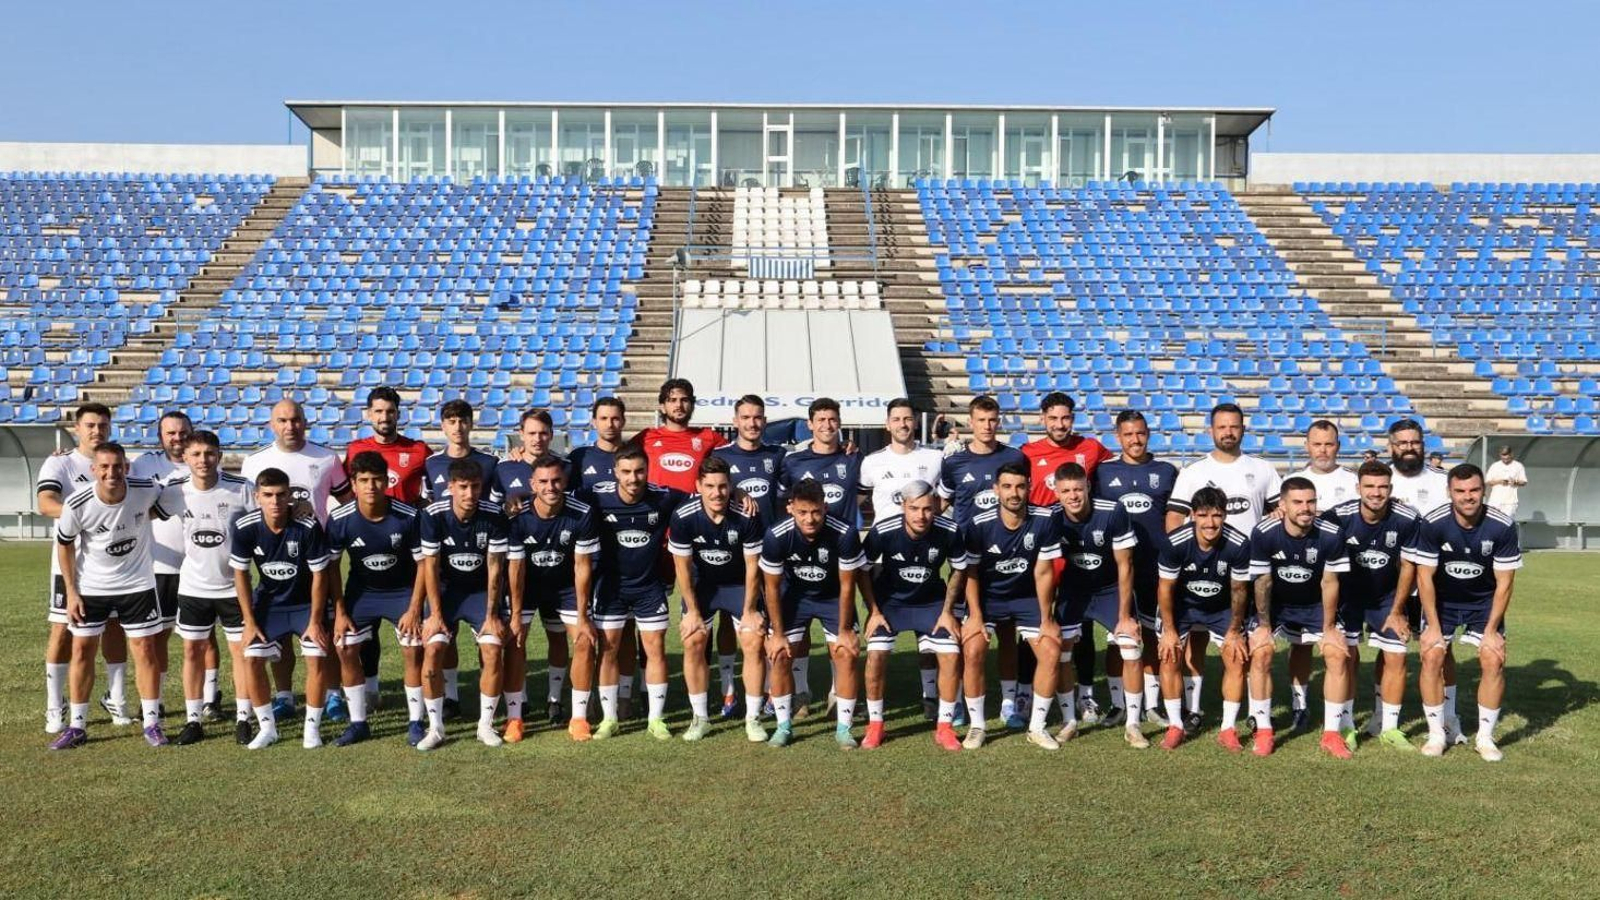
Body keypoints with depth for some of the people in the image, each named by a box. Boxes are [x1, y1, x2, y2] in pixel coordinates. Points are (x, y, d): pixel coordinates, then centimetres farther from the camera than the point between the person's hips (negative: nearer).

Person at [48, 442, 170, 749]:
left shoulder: (147, 491, -19)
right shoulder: (78, 504, -20)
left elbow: (160, 507, 9)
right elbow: (64, 546, -4)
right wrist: (71, 592, -4)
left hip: (137, 585, 0)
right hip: (90, 587, 0)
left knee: (145, 650, 1)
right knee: (82, 651, 4)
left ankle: (152, 724, 11)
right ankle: (76, 726, 17)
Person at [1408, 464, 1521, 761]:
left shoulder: (1503, 526, -21)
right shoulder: (1432, 524, -24)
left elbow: (1504, 583, -13)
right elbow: (1425, 577, -16)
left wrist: (1491, 631, -14)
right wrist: (1433, 626, -16)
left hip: (1484, 601, 1)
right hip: (1441, 600, 0)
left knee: (1494, 661, -11)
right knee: (1432, 657, -13)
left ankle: (1485, 737, 6)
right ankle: (1436, 734, 3)